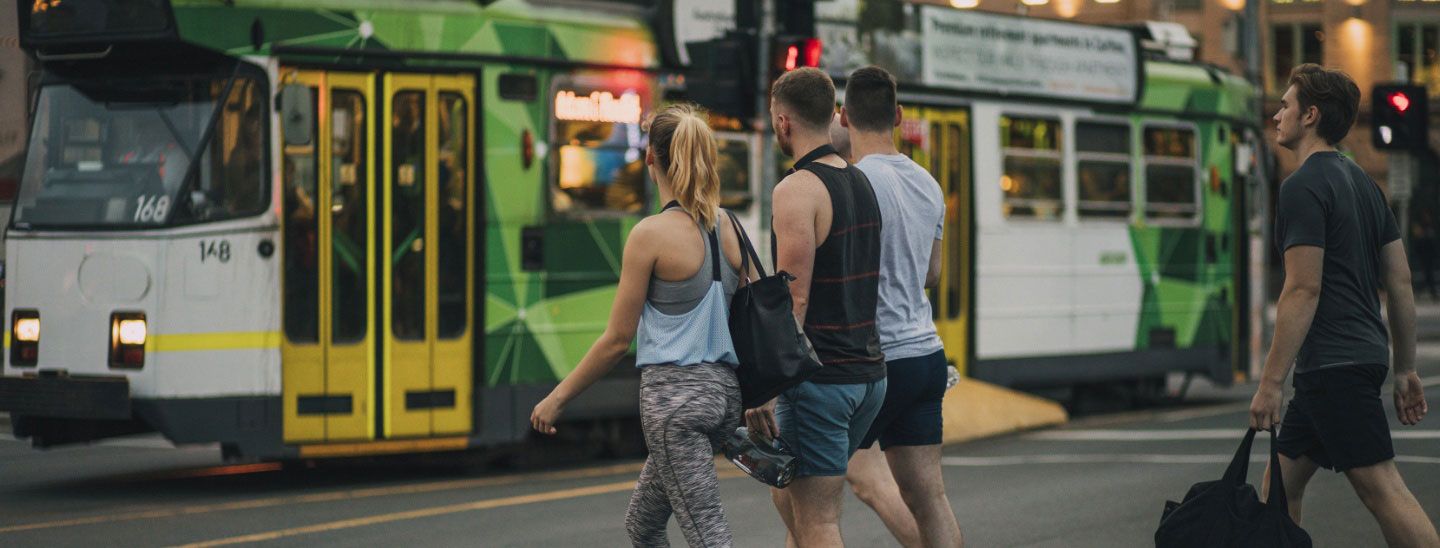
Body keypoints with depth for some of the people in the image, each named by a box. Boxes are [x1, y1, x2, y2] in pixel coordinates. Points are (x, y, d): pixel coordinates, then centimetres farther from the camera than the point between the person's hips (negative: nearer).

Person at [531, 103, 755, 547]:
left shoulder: (650, 235, -11)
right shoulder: (727, 228, 6)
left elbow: (617, 340, -8)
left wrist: (557, 398, 3)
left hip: (675, 392, -7)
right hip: (724, 390, 7)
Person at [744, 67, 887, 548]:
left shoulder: (797, 189, -14)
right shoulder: (861, 183, 13)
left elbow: (794, 300, -19)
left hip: (819, 379, -9)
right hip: (868, 373, 9)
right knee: (786, 490, 21)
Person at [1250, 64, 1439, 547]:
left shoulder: (1303, 187, -12)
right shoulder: (1361, 182, 17)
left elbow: (1303, 290, -18)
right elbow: (1401, 282, 17)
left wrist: (1271, 382, -17)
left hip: (1333, 364, -10)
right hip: (1364, 357, 10)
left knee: (1382, 488, -11)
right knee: (1280, 486, 15)